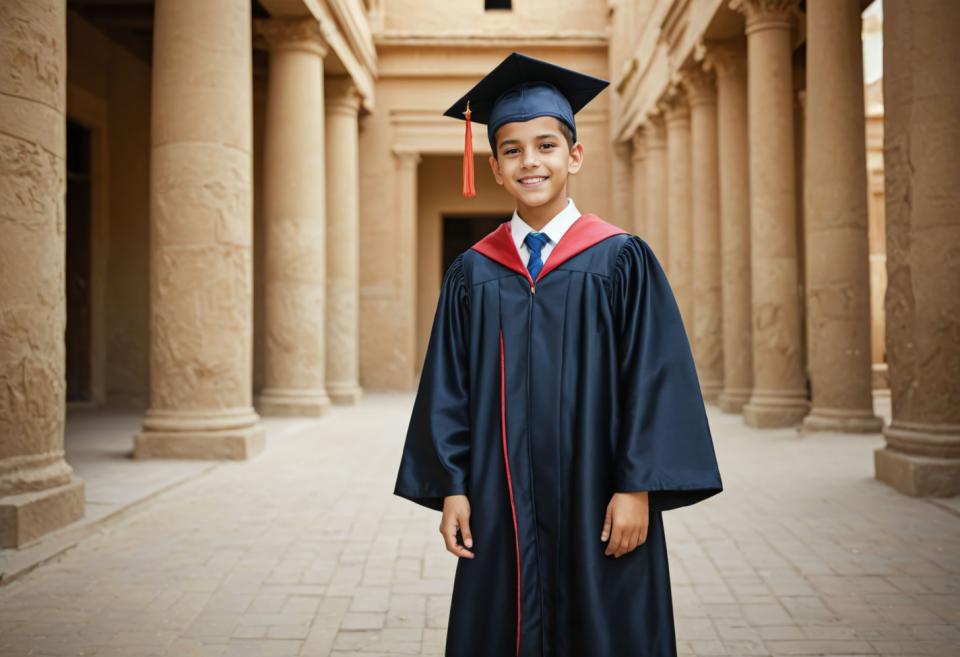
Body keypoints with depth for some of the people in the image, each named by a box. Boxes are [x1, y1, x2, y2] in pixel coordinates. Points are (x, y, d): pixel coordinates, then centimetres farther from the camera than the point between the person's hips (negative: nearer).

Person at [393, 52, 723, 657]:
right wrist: (451, 488, 0)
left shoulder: (620, 260, -2)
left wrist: (637, 489, -12)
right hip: (502, 511, 3)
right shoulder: (472, 274, 6)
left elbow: (656, 378, -6)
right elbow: (449, 389, 7)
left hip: (597, 507, -2)